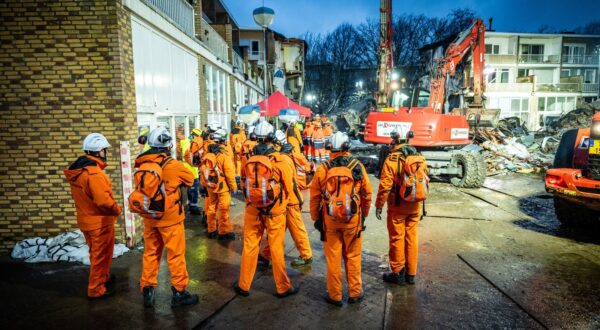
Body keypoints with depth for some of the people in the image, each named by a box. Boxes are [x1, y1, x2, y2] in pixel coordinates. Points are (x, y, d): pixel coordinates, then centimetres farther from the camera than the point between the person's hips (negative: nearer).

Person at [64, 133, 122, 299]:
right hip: (100, 221, -9)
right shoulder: (93, 172, -27)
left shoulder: (77, 169, 4)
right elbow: (104, 200, -30)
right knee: (101, 256, 7)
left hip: (86, 219, 9)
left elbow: (84, 195, 11)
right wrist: (117, 209, -13)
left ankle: (103, 278, 43)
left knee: (96, 253, 25)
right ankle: (96, 289, 19)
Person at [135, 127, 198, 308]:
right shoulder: (172, 165, -18)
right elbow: (190, 179, -3)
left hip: (149, 216, 5)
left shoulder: (142, 164, -1)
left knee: (150, 252, 18)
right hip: (169, 217, -5)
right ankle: (179, 291, 17)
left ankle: (147, 290, 25)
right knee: (176, 254, 7)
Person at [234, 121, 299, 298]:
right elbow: (289, 188, -6)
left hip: (253, 211, 2)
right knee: (277, 249, 9)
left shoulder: (249, 161, -6)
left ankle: (243, 285, 27)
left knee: (249, 247, 14)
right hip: (275, 211, -2)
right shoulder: (280, 161, -14)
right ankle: (283, 287, 23)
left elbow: (244, 185, 5)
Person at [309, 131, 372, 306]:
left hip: (329, 220, 0)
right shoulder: (358, 167, -4)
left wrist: (316, 218, 12)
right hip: (353, 219, 1)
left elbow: (314, 197, 0)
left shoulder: (322, 169, -5)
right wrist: (364, 215, 15)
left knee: (333, 257, 10)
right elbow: (367, 194, 2)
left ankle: (335, 295, 22)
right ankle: (355, 292, 28)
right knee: (353, 256, 15)